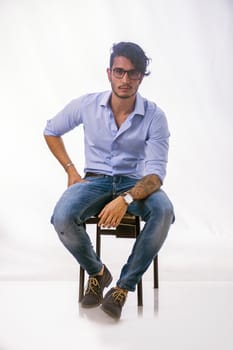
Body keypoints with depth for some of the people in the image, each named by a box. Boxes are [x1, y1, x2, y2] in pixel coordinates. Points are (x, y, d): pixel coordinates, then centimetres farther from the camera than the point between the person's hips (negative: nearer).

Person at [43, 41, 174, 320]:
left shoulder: (154, 116, -13)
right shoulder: (86, 105, -7)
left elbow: (156, 173, -19)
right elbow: (50, 131, 12)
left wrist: (126, 199, -38)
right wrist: (71, 171, 1)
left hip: (135, 183, -1)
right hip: (95, 180, 1)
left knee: (163, 211, -35)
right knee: (62, 217, -30)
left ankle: (123, 287, -17)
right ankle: (97, 272, 1)